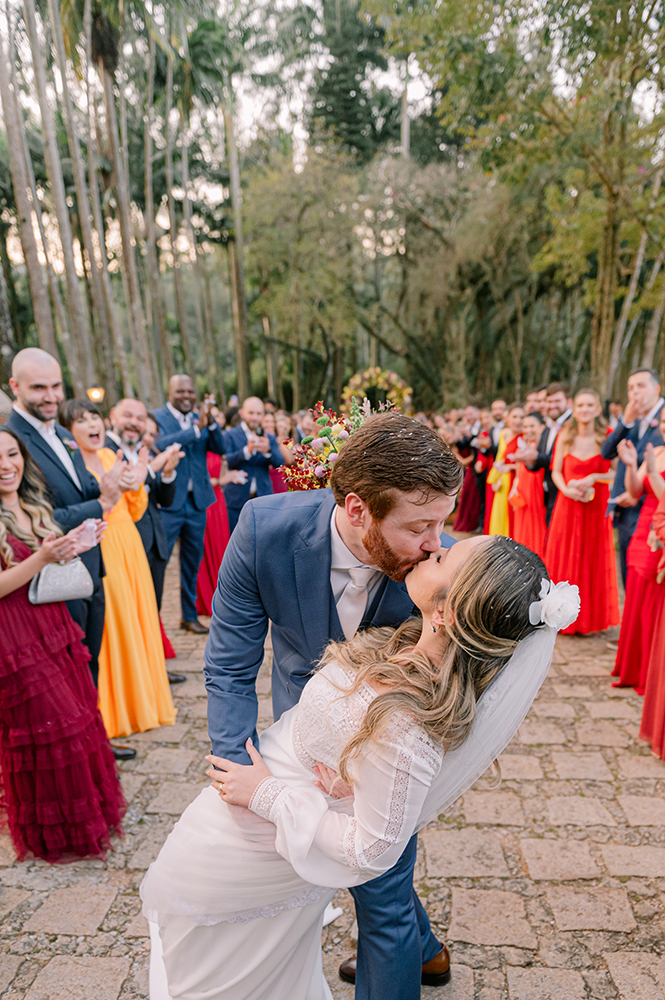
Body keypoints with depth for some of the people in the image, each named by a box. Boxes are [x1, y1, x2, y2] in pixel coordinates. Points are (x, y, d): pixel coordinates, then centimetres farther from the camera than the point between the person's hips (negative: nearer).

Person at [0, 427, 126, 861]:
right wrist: (42, 557, -28)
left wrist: (71, 547, 0)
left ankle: (87, 813, 37)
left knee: (79, 719, 15)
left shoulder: (35, 508, 9)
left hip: (56, 631, 7)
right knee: (46, 731, 4)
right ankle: (53, 834, 27)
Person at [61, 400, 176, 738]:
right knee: (113, 626, 2)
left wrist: (138, 484, -5)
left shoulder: (109, 455, 11)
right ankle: (116, 710, 20)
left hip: (130, 548, 7)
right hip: (101, 553, -7)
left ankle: (144, 700, 30)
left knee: (140, 620, 13)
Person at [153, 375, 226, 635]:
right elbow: (161, 444, -24)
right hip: (168, 503, -5)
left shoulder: (200, 418, 10)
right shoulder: (157, 417, -5)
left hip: (197, 501, 5)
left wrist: (211, 421, -15)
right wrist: (197, 427, -26)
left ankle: (190, 616, 27)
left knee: (193, 562, 14)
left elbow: (220, 449, -1)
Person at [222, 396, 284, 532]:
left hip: (263, 500, 2)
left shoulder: (270, 438, 11)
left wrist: (268, 451, -22)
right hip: (236, 500, -2)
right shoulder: (230, 435, 2)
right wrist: (247, 451, -29)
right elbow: (228, 461, -12)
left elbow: (280, 464, -2)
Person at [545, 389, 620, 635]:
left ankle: (590, 617, 20)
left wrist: (594, 478, -20)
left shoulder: (607, 437, -4)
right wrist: (566, 489, -12)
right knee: (564, 558, 5)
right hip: (568, 505, 2)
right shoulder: (565, 437, 2)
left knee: (593, 561, 5)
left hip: (597, 506, -1)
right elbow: (556, 471, 5)